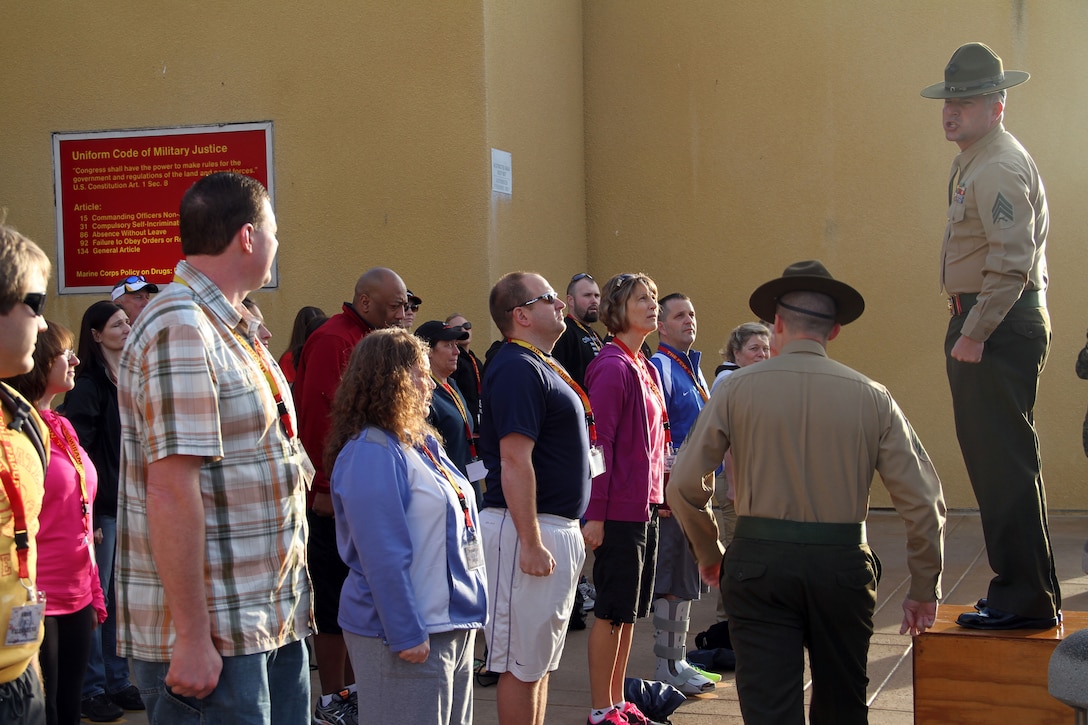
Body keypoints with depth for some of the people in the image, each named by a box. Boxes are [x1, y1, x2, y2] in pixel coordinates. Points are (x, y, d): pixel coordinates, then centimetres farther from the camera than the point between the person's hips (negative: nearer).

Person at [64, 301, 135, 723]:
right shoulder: (88, 385, -11)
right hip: (102, 506, -7)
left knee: (121, 597, 12)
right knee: (96, 597, 1)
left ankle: (118, 682, 21)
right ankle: (91, 689, 11)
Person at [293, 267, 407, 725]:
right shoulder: (332, 341, -14)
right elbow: (317, 416, -21)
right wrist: (326, 487, -21)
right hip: (334, 497, -9)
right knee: (335, 600, -1)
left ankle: (352, 688, 26)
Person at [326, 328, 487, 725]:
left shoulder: (421, 443, 12)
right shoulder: (371, 453, -17)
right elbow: (382, 556, -21)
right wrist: (407, 634, -21)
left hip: (454, 626, 9)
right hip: (413, 635, -9)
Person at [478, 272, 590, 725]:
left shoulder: (542, 365, 16)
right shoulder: (517, 368, -16)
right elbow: (514, 462, -23)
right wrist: (531, 543, -25)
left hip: (558, 530, 10)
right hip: (529, 532, -10)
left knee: (541, 661, 16)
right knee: (521, 665, -2)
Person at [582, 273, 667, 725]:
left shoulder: (644, 368, 13)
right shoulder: (612, 367, -14)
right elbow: (600, 443, -18)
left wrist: (656, 496, 14)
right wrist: (594, 514, -19)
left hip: (646, 508, 9)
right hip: (618, 512, -9)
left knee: (630, 612, 15)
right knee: (612, 612, 1)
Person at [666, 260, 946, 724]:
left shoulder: (738, 389, -2)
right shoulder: (872, 397, 1)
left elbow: (684, 486, -3)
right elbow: (923, 500, -1)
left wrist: (708, 555, 13)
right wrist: (924, 589, 9)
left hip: (758, 563, -2)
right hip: (843, 565, 2)